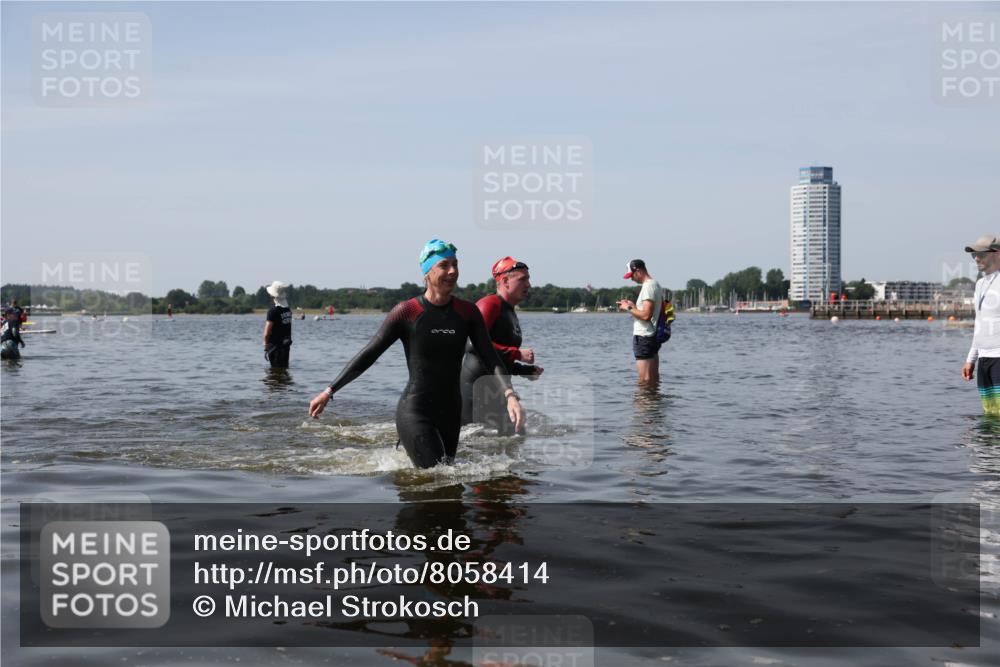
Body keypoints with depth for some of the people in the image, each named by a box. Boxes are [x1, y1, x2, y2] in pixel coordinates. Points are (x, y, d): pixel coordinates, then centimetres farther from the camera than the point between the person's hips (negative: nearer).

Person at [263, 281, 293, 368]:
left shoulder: (273, 310, -16)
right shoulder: (288, 309, 6)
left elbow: (267, 333, -18)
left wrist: (265, 345, -7)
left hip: (275, 345, -7)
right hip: (286, 345, 7)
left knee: (276, 369, -1)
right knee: (284, 367, 13)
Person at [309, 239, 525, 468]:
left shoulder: (468, 312, 4)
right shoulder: (406, 312, -8)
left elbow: (491, 359, -1)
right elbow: (368, 355, -3)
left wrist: (510, 395, -19)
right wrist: (329, 391, -3)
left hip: (450, 414, 5)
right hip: (414, 413, -5)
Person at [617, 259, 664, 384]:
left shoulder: (648, 286, -16)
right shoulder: (656, 285, 15)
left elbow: (646, 315, -24)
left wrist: (629, 308, -11)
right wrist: (633, 305, 14)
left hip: (644, 337, -11)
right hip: (654, 335, 11)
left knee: (645, 379, -8)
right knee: (654, 376, 15)